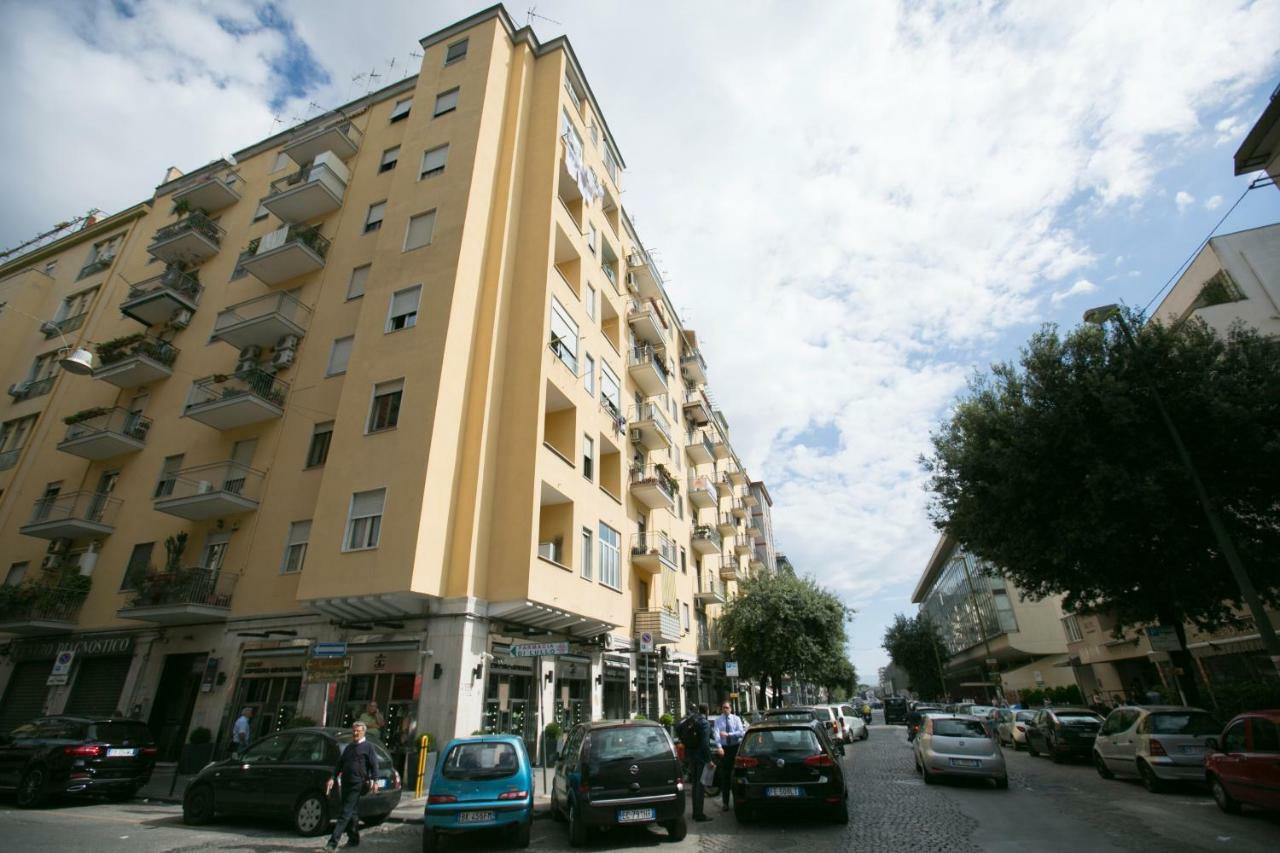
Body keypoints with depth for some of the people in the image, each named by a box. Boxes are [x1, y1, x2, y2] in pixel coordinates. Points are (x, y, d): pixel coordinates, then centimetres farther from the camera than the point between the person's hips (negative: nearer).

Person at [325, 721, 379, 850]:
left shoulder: (368, 746, -4)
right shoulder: (349, 747, 17)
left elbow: (374, 764, -9)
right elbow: (340, 763, 18)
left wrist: (374, 780, -17)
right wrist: (333, 778, 7)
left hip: (357, 785, -7)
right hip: (346, 784, 7)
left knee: (346, 813, -8)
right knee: (352, 813, 13)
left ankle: (333, 842, -7)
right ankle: (353, 838, 24)